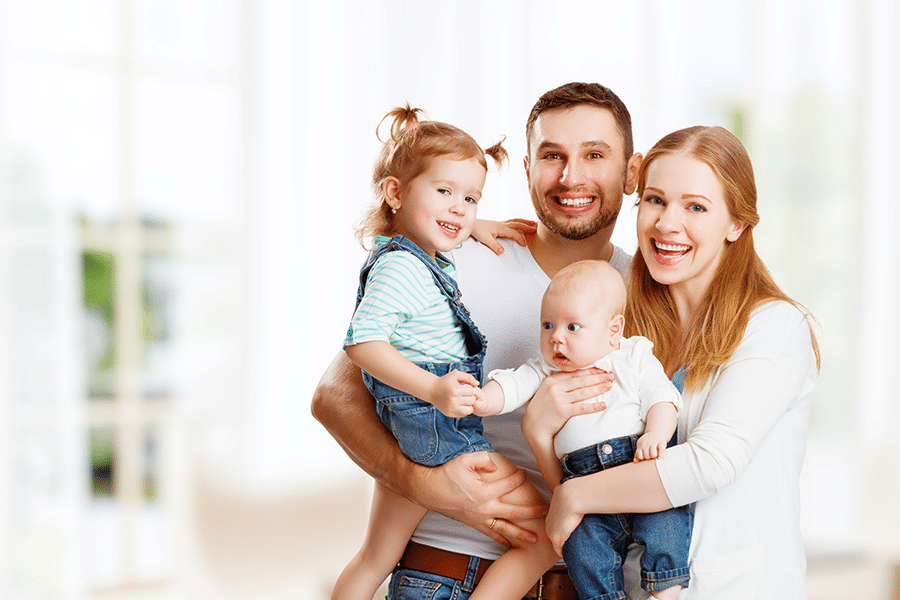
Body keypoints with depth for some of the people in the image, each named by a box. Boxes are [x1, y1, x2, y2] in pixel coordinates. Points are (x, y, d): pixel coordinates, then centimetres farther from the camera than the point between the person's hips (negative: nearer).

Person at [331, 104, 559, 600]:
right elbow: (362, 341, -27)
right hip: (438, 431, -11)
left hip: (404, 439, 11)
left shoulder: (424, 260, 14)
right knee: (548, 538, -6)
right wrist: (433, 388, -36)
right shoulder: (401, 268, -17)